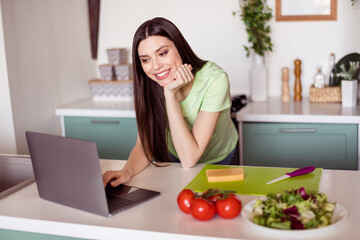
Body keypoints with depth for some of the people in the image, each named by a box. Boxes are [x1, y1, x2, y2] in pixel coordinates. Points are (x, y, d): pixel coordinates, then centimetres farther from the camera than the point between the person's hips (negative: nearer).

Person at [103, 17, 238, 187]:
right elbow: (144, 145, -18)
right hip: (173, 156, 3)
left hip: (216, 160, -2)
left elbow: (189, 159, -33)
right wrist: (127, 171, -41)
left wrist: (170, 94, -39)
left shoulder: (214, 80, -32)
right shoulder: (148, 84, -20)